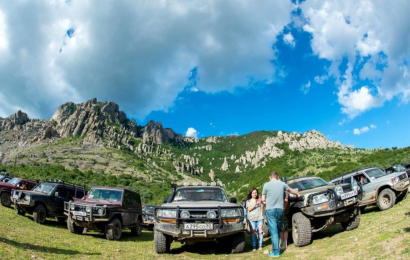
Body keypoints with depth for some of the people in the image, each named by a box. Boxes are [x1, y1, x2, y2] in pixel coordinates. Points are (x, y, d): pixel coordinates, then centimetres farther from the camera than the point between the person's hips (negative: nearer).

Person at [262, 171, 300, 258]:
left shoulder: (266, 185, -4)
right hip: (280, 209, 3)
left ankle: (276, 252, -3)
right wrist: (297, 194, 45)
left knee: (273, 231, -3)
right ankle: (275, 248, 24)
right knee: (277, 230, 16)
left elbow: (263, 199, -1)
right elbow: (291, 190, 26)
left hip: (270, 210, -3)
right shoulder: (282, 184, 6)